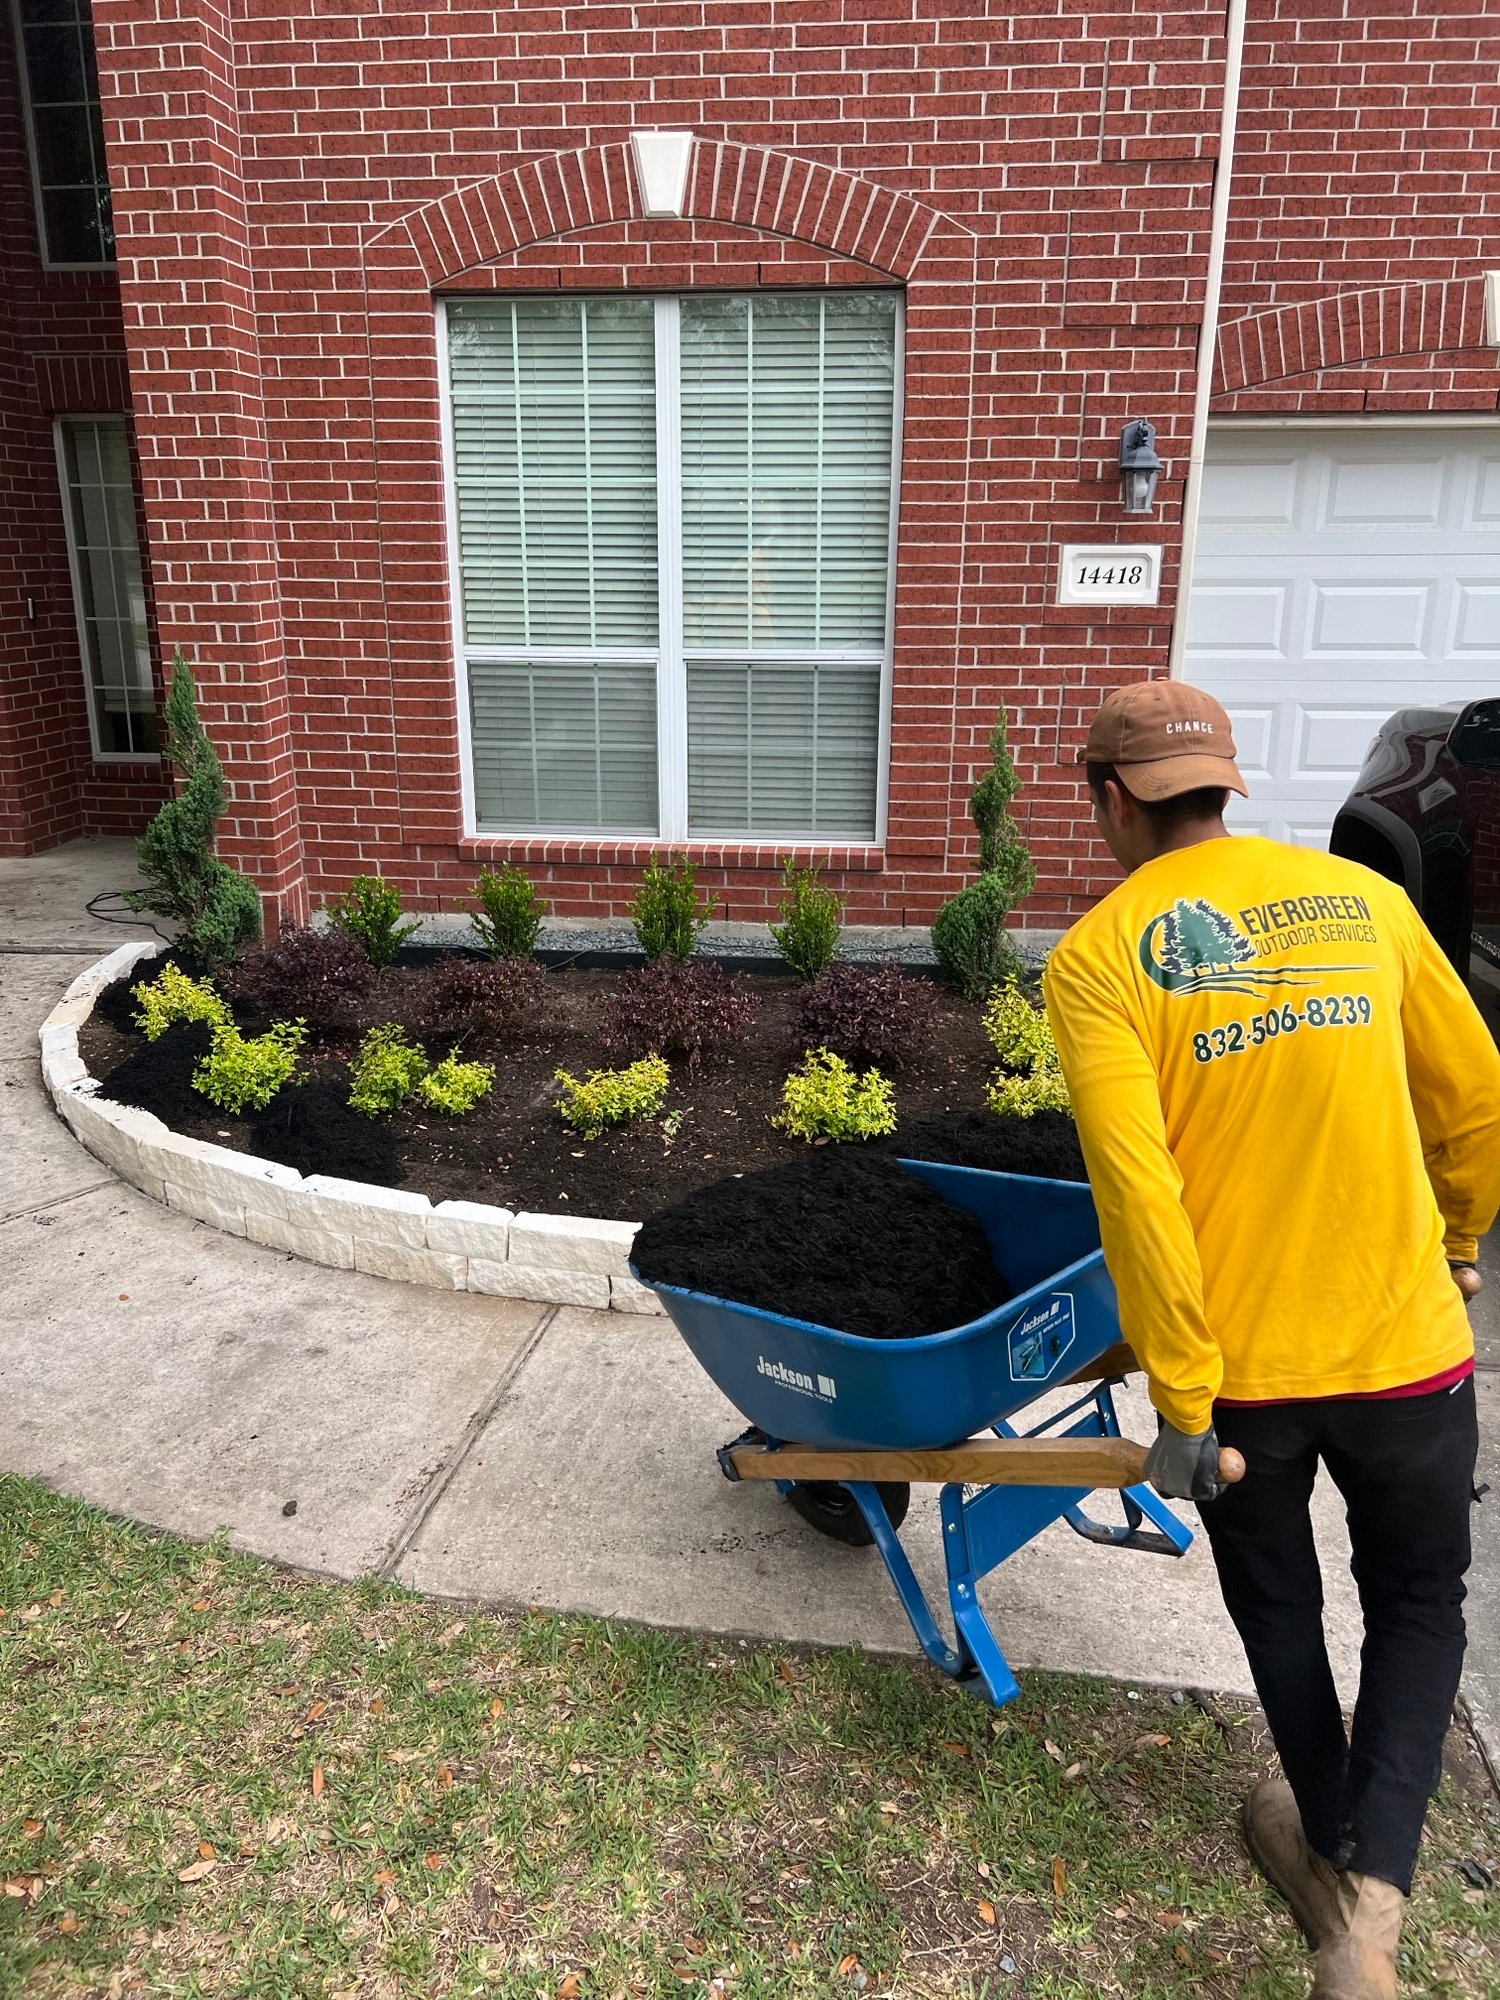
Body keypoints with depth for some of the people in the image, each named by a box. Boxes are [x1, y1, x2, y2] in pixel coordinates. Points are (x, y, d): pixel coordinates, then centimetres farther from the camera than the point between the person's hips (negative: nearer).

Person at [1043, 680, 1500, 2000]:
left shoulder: (1100, 955, -10)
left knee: (1276, 1604, 25)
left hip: (1239, 1361, -1)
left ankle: (1333, 1848, 45)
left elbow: (1137, 1192, -18)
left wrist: (1179, 1397, -10)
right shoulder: (1362, 897, 1)